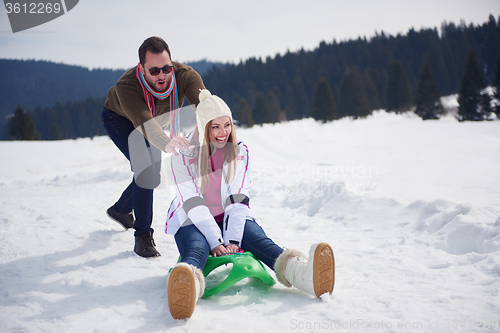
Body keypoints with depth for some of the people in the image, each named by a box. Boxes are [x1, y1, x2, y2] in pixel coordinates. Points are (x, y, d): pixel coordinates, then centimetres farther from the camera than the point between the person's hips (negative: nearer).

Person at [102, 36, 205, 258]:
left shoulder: (185, 75, -38)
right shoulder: (126, 86, -44)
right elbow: (144, 123, -60)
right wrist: (166, 143, -80)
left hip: (158, 123, 5)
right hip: (120, 120, -5)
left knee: (155, 174, 13)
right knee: (144, 167, -24)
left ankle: (120, 210, 42)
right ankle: (142, 236, -11)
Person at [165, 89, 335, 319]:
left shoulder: (240, 152, 2)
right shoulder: (183, 155, -6)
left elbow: (238, 199, -7)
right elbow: (192, 203, -15)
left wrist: (232, 240, -20)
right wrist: (216, 242, -25)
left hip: (230, 218, 2)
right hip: (193, 221, -2)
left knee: (257, 239, -29)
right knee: (196, 248, -36)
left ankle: (304, 274, -59)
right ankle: (185, 289, -73)